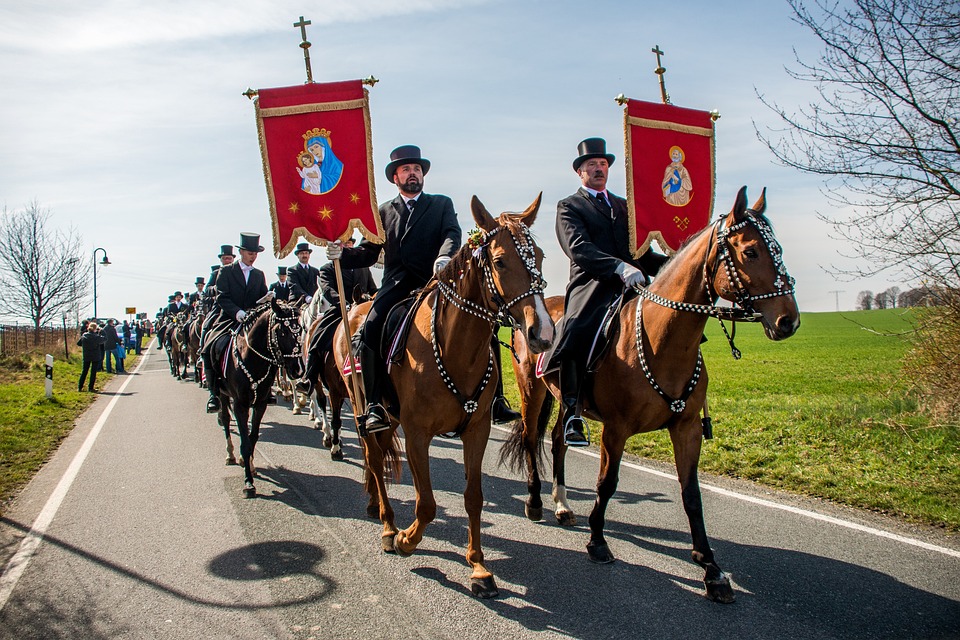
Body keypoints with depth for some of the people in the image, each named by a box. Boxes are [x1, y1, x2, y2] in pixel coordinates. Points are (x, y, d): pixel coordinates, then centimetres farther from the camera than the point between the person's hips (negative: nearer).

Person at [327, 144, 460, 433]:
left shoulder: (442, 204, 18)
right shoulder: (383, 212, 23)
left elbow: (452, 234, -1)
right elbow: (367, 254, 17)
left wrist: (444, 257, -24)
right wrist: (341, 253, -4)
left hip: (433, 283, -1)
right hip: (395, 287, 2)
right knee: (371, 327, -24)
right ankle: (374, 404, -17)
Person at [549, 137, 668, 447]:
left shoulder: (624, 206, 29)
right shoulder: (569, 206, 11)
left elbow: (642, 253, 26)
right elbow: (579, 248, -8)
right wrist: (619, 267, -25)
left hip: (632, 286, 6)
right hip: (592, 288, -6)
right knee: (575, 333, -31)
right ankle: (572, 412, -17)